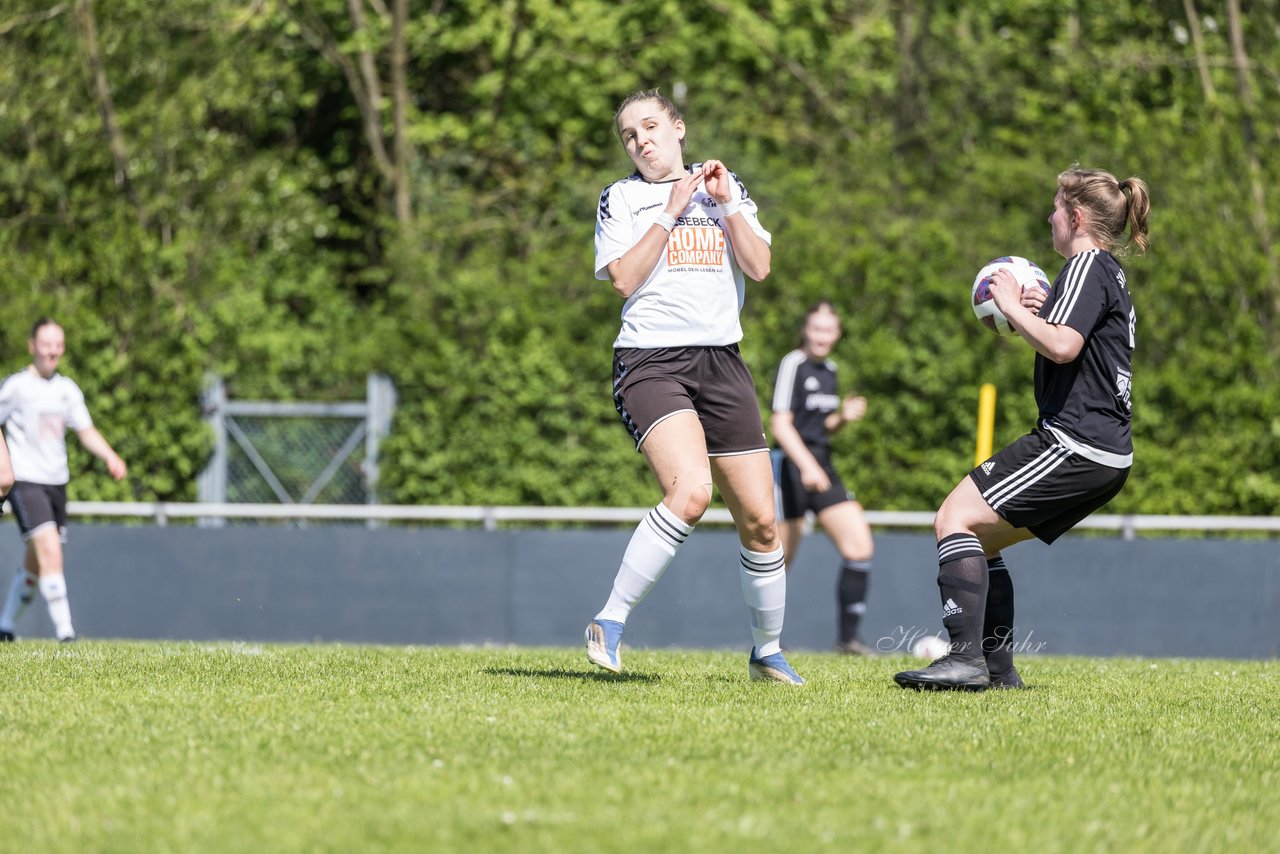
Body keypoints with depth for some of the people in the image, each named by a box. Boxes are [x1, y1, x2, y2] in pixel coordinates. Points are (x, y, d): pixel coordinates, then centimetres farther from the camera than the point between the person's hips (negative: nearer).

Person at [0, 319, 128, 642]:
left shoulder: (68, 389, 11)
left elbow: (86, 431, 11)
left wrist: (111, 457, -6)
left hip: (56, 482, 6)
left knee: (35, 563, 11)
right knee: (50, 550, -20)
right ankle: (65, 631, -23)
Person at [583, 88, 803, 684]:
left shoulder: (727, 190, 15)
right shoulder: (620, 197, 7)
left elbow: (759, 267, 4)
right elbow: (623, 279, -7)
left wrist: (725, 203, -5)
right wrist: (671, 212, -8)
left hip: (720, 361, 4)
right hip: (650, 361, -4)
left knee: (759, 519, 2)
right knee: (690, 492, -29)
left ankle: (767, 652, 20)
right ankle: (610, 623, -21)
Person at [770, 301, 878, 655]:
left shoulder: (829, 369, 15)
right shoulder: (793, 364, -10)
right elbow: (780, 425, -16)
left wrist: (842, 417, 4)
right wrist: (807, 466, -27)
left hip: (822, 470, 8)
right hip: (793, 468, -8)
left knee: (860, 546, -4)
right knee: (780, 561, -2)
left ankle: (848, 637, -1)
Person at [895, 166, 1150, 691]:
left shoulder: (1088, 266, -8)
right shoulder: (1109, 274, 22)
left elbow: (1062, 346, -23)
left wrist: (1012, 307, -9)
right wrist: (1035, 314, 18)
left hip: (1074, 444, -10)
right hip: (1106, 455, 10)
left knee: (956, 519, -14)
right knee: (978, 543, 15)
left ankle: (965, 658, -24)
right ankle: (997, 668, 10)